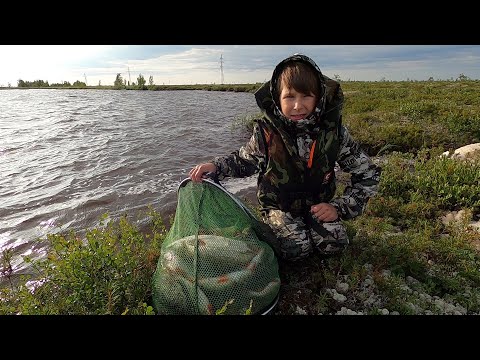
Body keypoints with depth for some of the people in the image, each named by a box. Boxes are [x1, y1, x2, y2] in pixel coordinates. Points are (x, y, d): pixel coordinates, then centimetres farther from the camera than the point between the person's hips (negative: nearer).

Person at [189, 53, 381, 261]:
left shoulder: (334, 132, -16)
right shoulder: (266, 134, -19)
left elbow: (368, 175, -6)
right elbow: (244, 161, 0)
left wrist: (340, 207, -15)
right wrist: (216, 166, -20)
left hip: (318, 203, 2)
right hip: (278, 205, -1)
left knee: (335, 244, -17)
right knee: (297, 248, -22)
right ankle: (274, 227, 10)